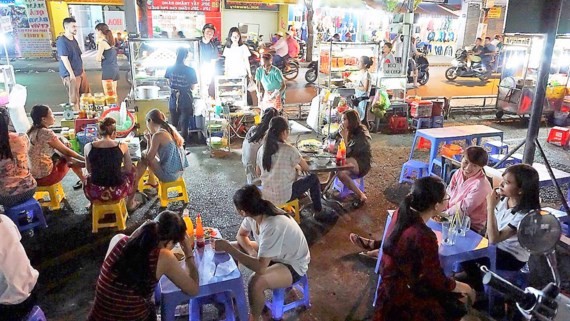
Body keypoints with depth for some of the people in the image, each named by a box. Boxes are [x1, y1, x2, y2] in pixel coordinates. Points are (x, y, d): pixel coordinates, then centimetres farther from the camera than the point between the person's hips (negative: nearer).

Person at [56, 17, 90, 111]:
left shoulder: (74, 39, 11)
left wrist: (82, 70, 17)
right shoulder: (61, 41, -16)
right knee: (74, 98, 1)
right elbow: (64, 59, -19)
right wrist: (71, 74, -20)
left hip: (80, 72, 9)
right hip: (70, 74, -9)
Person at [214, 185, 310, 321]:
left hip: (293, 265, -8)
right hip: (272, 254, 8)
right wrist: (251, 251, -16)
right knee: (233, 247, 1)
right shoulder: (255, 213, -15)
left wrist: (227, 247, -38)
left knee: (256, 282, -33)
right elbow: (241, 235, 5)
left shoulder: (273, 226, -38)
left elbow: (260, 268, -40)